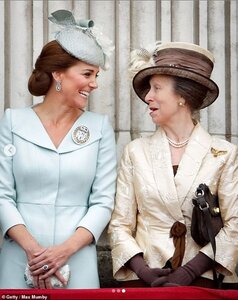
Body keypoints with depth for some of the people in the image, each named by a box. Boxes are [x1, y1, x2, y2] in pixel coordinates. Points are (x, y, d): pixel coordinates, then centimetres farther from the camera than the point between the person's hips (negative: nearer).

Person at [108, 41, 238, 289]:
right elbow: (120, 224, 1)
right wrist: (144, 272, -13)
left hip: (203, 279, -1)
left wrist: (190, 272, -14)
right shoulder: (135, 151, 3)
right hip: (142, 279, 1)